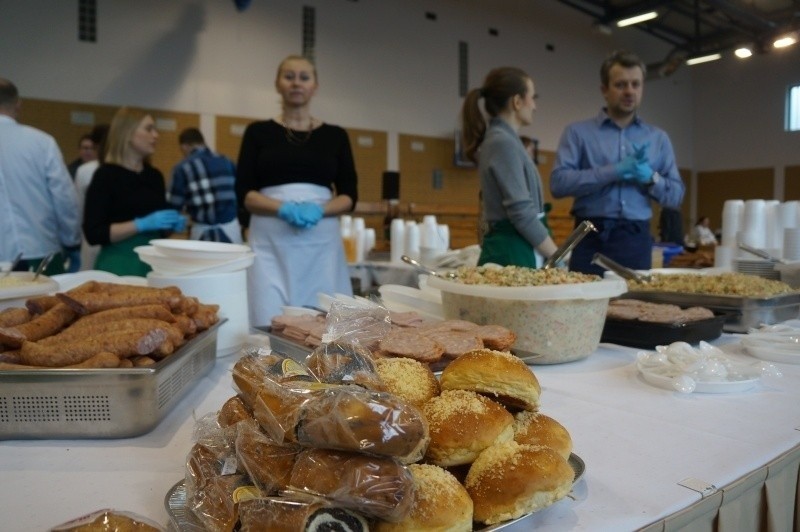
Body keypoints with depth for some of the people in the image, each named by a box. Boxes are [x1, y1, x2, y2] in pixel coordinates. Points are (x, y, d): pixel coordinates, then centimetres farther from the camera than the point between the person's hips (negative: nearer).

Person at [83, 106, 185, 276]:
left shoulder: (155, 176, 10)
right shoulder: (106, 175, -8)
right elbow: (93, 234, -14)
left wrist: (173, 224, 0)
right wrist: (141, 225, -21)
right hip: (120, 264, -6)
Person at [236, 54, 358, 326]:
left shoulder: (335, 135, 10)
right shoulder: (258, 132, 7)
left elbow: (349, 195, 7)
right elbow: (243, 192, 1)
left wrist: (319, 209, -13)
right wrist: (283, 208, -16)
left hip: (321, 242, 1)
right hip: (270, 242, -1)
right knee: (269, 321, -5)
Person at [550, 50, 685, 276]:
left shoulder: (658, 138, 15)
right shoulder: (577, 132, 5)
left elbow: (676, 195, 12)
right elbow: (558, 183, -9)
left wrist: (651, 178, -8)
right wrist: (615, 171, -14)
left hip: (637, 241, 3)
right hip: (591, 239, -3)